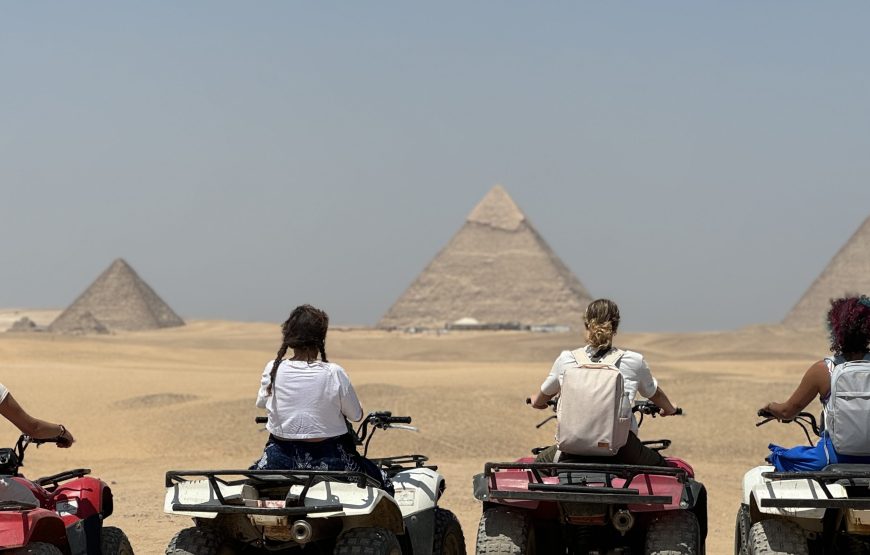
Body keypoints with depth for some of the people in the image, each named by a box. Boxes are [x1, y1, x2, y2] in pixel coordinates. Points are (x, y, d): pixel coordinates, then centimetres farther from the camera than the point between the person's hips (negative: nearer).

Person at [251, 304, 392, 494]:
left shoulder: (273, 370, -7)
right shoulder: (334, 374, -14)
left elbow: (261, 403, 11)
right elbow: (356, 415, -3)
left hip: (281, 459, 2)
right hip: (328, 461, -2)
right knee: (384, 484, 17)